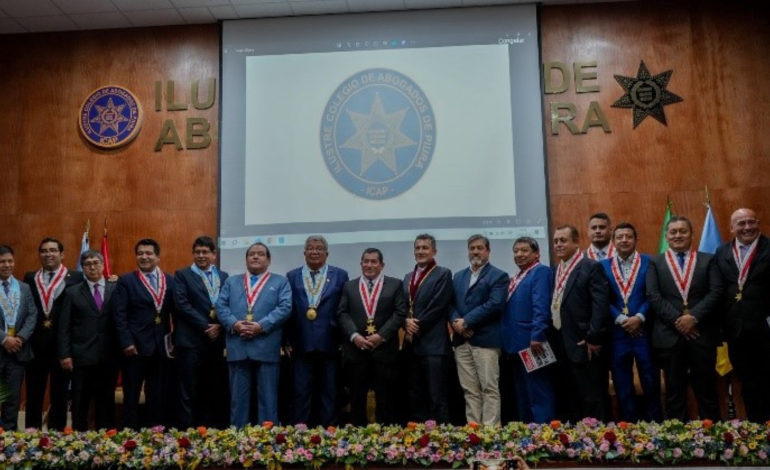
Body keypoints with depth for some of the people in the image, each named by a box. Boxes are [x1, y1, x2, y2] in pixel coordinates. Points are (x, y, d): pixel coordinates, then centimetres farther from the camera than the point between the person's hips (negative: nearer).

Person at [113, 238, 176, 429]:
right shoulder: (126, 281, 2)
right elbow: (120, 315, -5)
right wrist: (126, 342, -13)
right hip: (136, 346, -3)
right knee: (131, 395, 5)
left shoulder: (170, 281, 10)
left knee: (159, 397, 9)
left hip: (162, 347, 3)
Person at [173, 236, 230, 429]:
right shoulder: (182, 275, 3)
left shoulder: (223, 276, 15)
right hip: (191, 340, -4)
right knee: (189, 391, -2)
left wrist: (219, 326, -9)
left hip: (216, 340, 4)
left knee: (215, 390, 7)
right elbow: (182, 305, -8)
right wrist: (206, 326, -12)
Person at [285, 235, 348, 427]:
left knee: (329, 392, 8)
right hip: (301, 344, 1)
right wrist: (287, 340, 0)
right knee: (302, 392, 6)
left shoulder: (340, 275, 4)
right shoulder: (292, 276, 8)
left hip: (329, 344, 0)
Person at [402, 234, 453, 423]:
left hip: (433, 344, -7)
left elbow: (437, 306, -11)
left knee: (436, 395, -7)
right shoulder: (408, 276, 19)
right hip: (412, 343, 7)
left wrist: (417, 326, -10)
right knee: (415, 395, 10)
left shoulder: (443, 274, -2)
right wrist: (407, 322, -5)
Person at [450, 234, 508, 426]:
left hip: (485, 339, -5)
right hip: (462, 340, 5)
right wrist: (456, 321, -9)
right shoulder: (458, 276, 20)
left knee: (489, 388, -4)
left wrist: (466, 321, -14)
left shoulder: (498, 276, 1)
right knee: (469, 390, 7)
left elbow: (495, 304, -12)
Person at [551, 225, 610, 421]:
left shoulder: (591, 267, -9)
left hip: (585, 346, -7)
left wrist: (593, 339, -18)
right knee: (576, 400, 14)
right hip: (564, 346, 8)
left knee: (593, 398, 0)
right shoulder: (558, 270, 14)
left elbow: (601, 305, -16)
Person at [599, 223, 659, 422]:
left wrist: (639, 317, -14)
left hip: (644, 330, -1)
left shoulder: (649, 262, 2)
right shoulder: (603, 265, 6)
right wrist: (621, 319, -10)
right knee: (622, 384, 9)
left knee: (650, 380, 5)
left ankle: (654, 423, 19)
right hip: (616, 332, 2)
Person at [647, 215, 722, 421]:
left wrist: (694, 317, -13)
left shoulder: (708, 260, 10)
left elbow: (716, 292, -2)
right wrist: (677, 320, -12)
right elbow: (653, 296, -2)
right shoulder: (655, 263, 9)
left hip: (702, 334, 0)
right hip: (670, 335, 0)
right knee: (674, 391, 6)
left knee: (706, 390, 7)